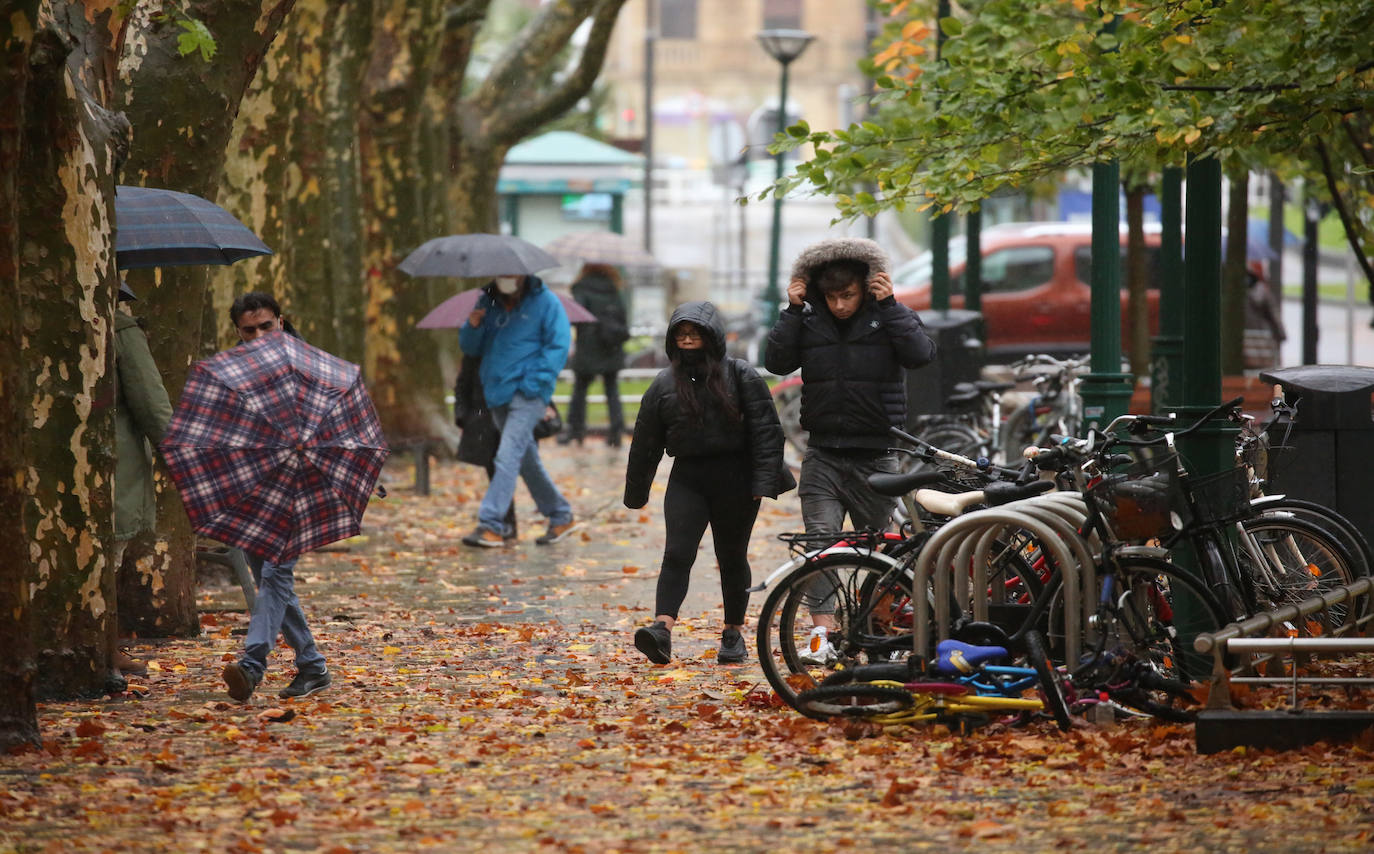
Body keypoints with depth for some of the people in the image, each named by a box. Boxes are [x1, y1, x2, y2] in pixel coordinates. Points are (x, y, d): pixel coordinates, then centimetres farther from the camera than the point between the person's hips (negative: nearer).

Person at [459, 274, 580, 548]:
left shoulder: (544, 302, -4)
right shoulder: (489, 302, 12)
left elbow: (559, 345, -8)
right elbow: (470, 347, 15)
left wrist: (534, 382, -16)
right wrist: (473, 327, -8)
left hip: (528, 394, -7)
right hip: (498, 392, 7)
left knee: (508, 455, -18)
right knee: (526, 460, 13)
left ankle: (491, 525, -22)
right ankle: (561, 516, 25)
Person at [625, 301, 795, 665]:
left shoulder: (741, 375, -1)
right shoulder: (664, 385, 9)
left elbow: (766, 429, -4)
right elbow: (646, 443, 14)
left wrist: (764, 481, -12)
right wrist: (635, 494, 16)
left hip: (735, 478, -2)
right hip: (687, 478, 2)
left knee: (732, 558, 7)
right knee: (677, 554, -13)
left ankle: (733, 634, 20)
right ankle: (662, 629, -24)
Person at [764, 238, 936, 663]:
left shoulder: (888, 318, 0)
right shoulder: (809, 323, 6)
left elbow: (921, 353, -15)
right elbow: (776, 361, -4)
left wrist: (889, 305, -17)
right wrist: (792, 311, -10)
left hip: (875, 455, -1)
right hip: (823, 454, 1)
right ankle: (821, 635, -17)